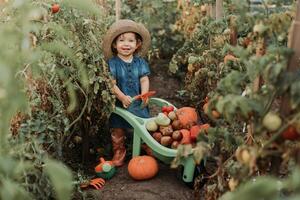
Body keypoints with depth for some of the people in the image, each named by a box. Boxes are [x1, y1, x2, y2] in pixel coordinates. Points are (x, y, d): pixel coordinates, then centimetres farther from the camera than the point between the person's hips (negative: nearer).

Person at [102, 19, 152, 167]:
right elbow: (111, 83, -14)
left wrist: (144, 95, -19)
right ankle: (118, 153, 24)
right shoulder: (112, 63, -9)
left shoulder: (140, 62, 0)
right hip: (119, 103, -2)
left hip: (138, 103, 2)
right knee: (118, 130, 8)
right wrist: (122, 97, -24)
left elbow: (144, 80, -3)